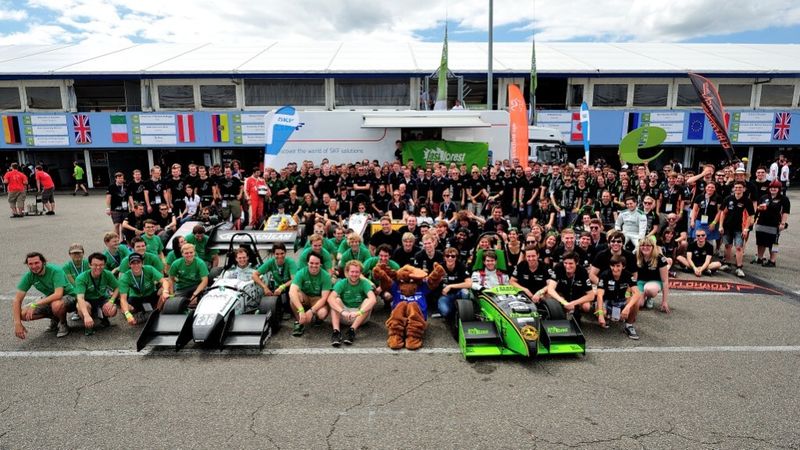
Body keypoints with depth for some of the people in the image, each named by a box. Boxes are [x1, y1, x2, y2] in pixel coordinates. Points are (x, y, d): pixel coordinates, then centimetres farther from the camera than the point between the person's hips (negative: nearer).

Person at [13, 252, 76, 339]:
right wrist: (17, 323, -18)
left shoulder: (55, 271, -27)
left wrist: (34, 304, -36)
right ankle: (54, 318, 11)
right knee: (23, 314, -12)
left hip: (68, 297, -6)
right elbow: (17, 299, -11)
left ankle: (63, 324, -6)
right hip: (50, 299, 6)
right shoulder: (29, 276, -12)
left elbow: (58, 294, -37)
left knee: (56, 305, -39)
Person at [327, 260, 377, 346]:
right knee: (336, 300, -23)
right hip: (343, 316, 1)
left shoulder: (364, 283, -9)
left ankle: (352, 330, -34)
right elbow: (330, 298, -25)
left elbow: (373, 299, -28)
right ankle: (336, 331, -38)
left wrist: (358, 312, -42)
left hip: (360, 317, 0)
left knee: (368, 301, -25)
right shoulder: (341, 283, -7)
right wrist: (342, 312, -41)